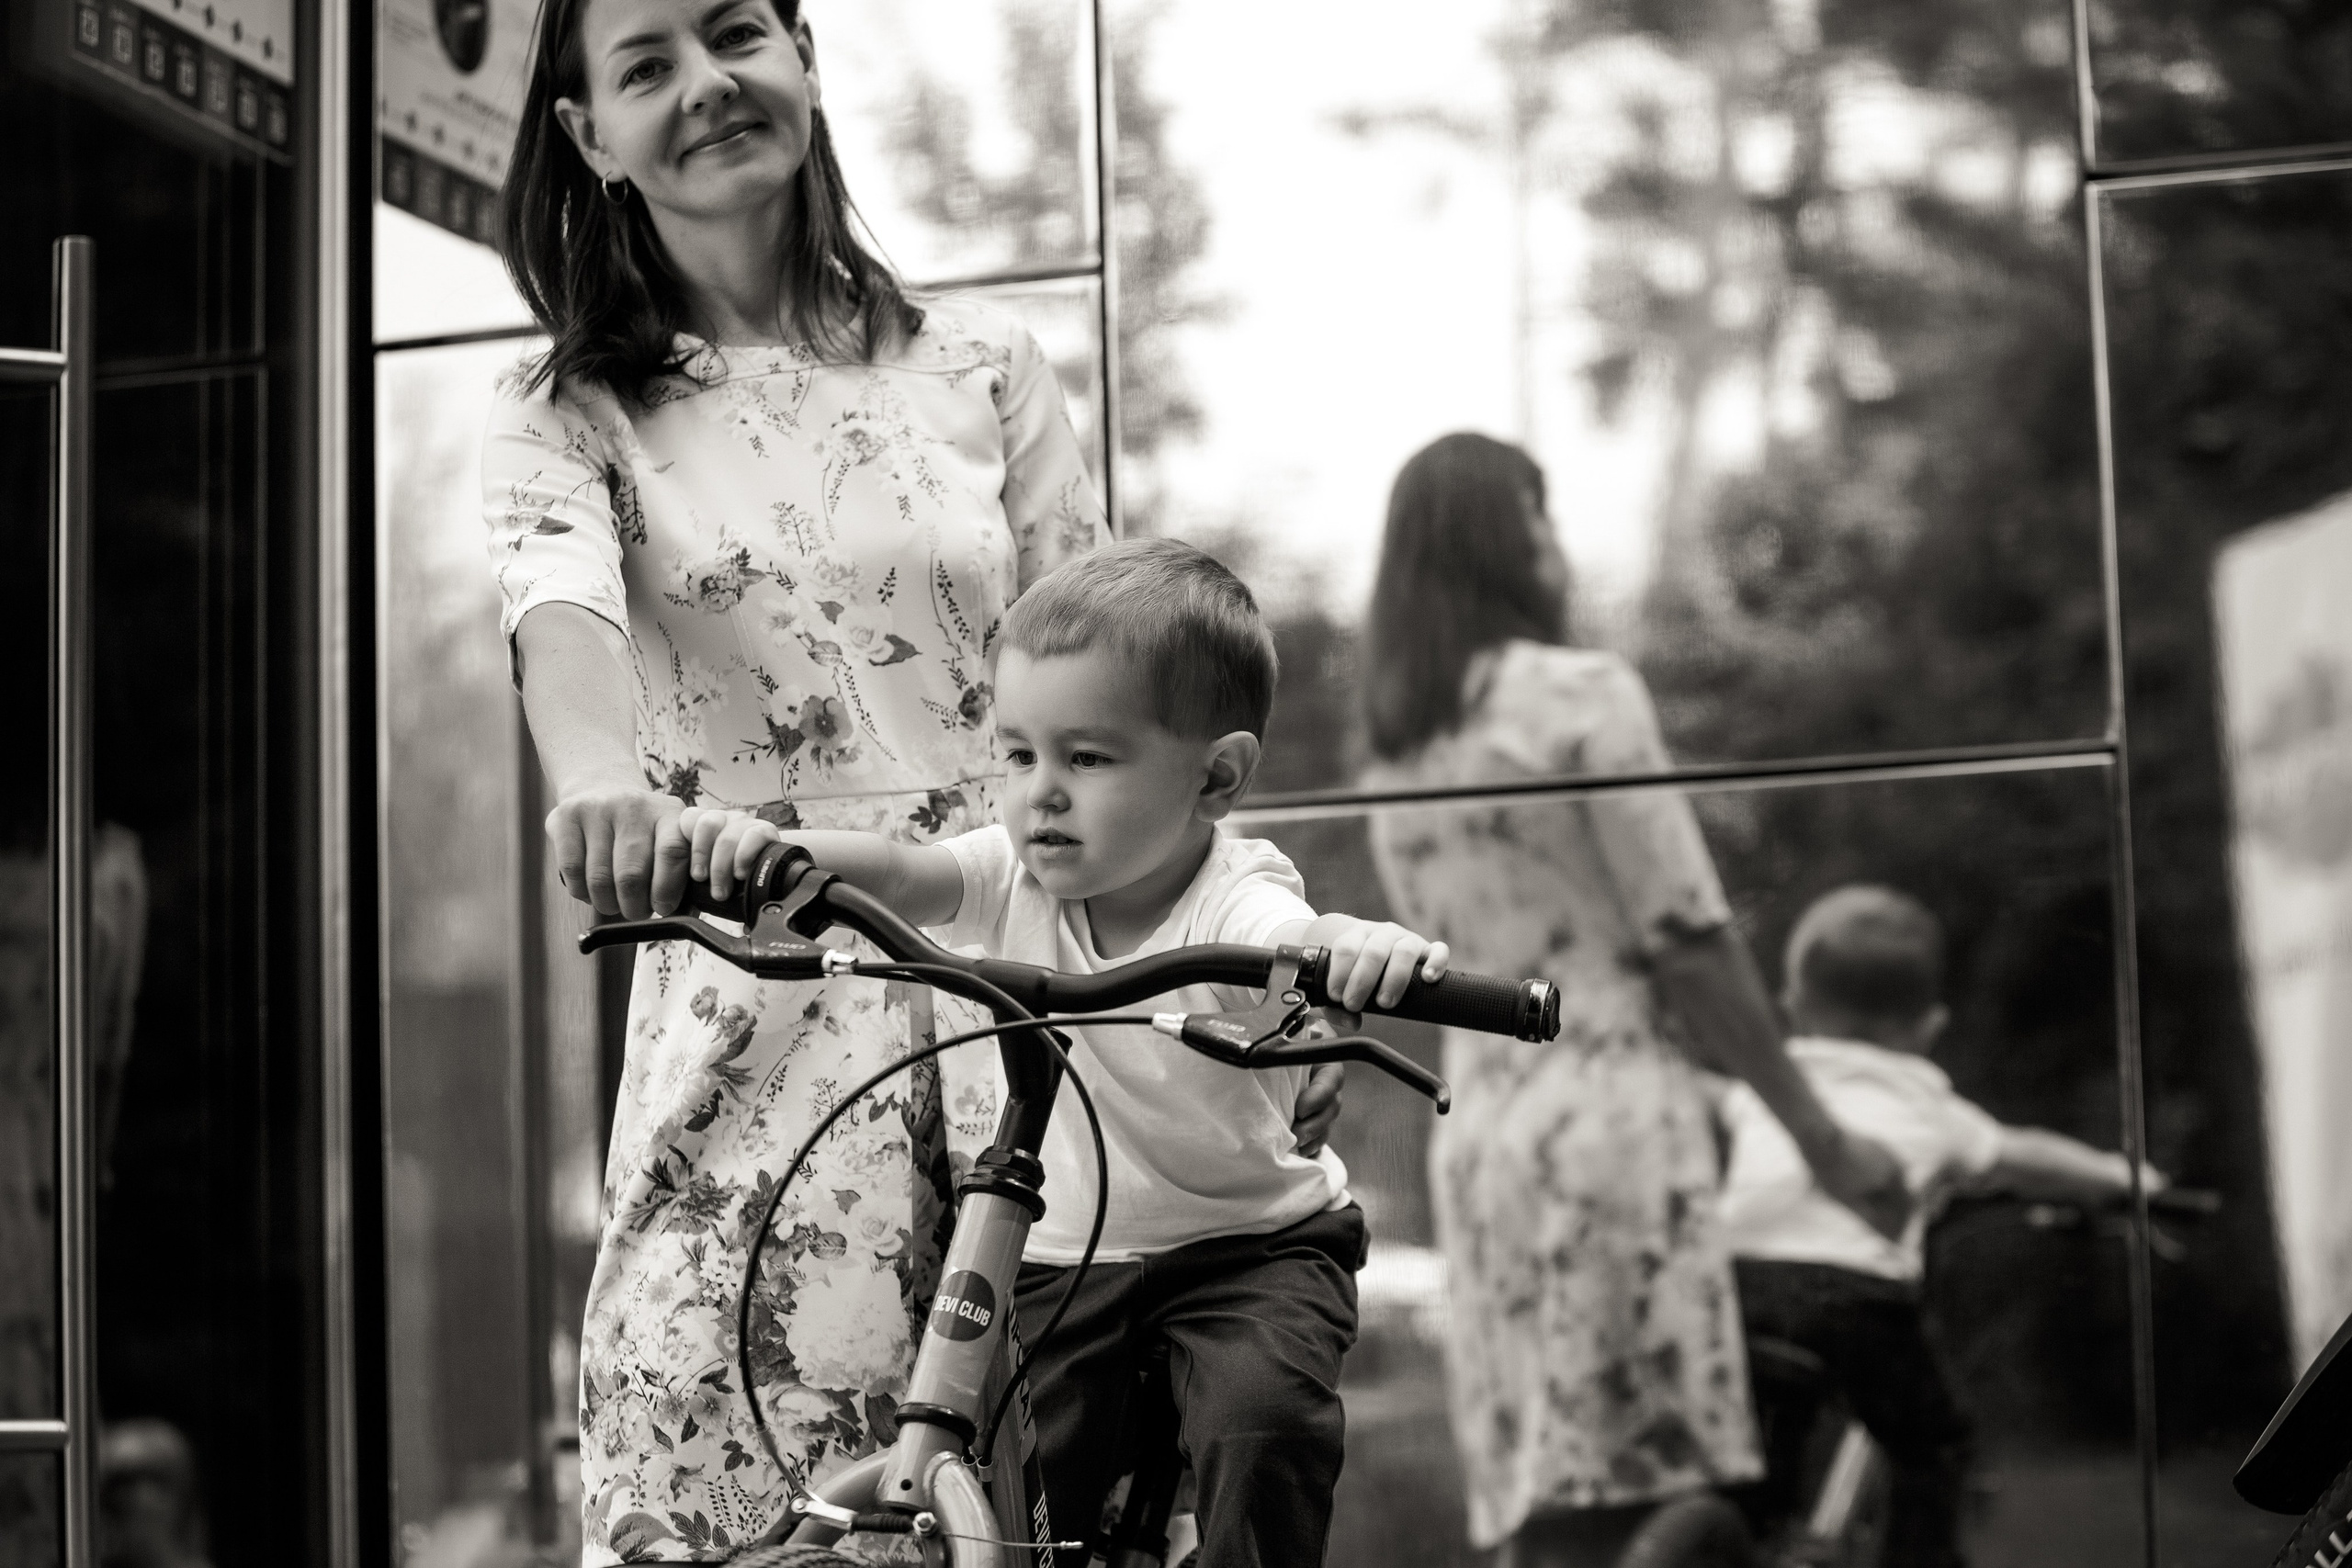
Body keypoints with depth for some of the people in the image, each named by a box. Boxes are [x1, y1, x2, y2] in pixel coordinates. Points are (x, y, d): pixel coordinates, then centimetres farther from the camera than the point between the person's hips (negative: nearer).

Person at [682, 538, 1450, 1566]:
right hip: (1054, 1260, 4)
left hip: (1247, 1244, -4)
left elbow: (1299, 948, -42)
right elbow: (897, 876, -25)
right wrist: (767, 847, -46)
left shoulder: (1235, 905, -21)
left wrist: (1367, 949, -66)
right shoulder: (1015, 880, -9)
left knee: (1265, 1418, -28)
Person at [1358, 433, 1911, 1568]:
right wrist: (1821, 1135, -3)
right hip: (1611, 1118, -7)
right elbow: (1688, 942, -8)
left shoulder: (1394, 754, 15)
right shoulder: (1582, 693, -5)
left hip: (1471, 1134, 7)